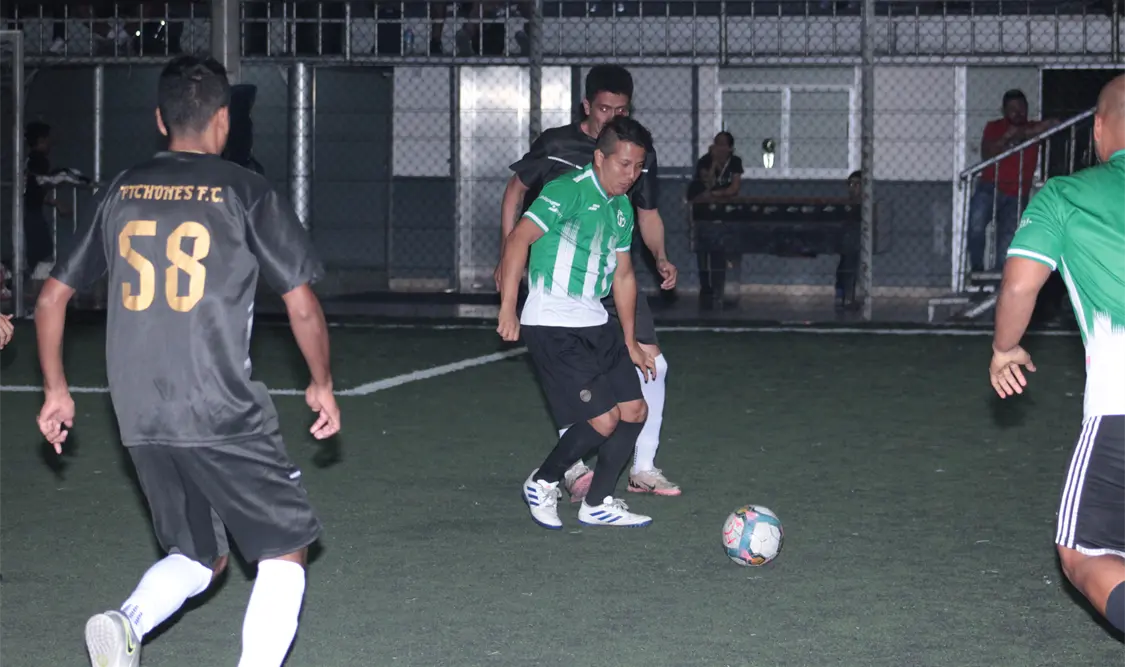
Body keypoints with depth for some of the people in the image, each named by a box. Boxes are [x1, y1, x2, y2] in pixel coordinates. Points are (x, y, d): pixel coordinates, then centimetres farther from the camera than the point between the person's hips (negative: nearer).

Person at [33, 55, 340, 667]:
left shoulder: (121, 191, 9)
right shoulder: (245, 192, -3)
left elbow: (50, 299, 13)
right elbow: (303, 307, -3)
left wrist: (56, 390, 24)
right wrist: (322, 384, 13)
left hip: (139, 418, 5)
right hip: (225, 414, -5)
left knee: (198, 556, 20)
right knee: (284, 549, 11)